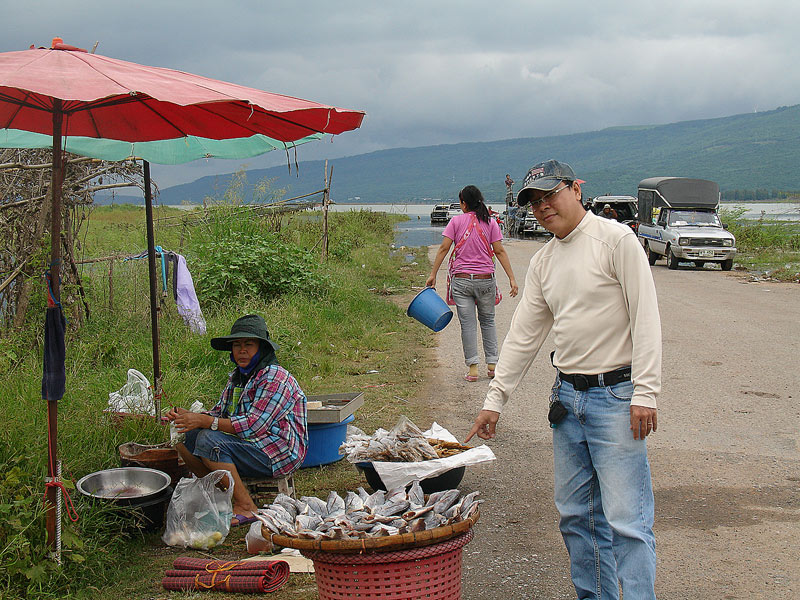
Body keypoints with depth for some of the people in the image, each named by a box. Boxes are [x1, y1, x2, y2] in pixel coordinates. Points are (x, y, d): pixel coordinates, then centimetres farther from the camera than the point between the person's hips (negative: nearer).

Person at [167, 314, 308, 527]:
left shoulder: (276, 378, -16)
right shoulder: (236, 377, 13)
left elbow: (254, 426, -24)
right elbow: (219, 412, 10)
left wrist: (204, 421, -26)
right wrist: (189, 416, -11)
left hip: (277, 452, -9)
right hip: (247, 444, 9)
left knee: (208, 440, -27)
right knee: (184, 436, 0)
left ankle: (246, 508, -20)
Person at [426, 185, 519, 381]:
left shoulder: (456, 221, 0)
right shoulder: (490, 223, 3)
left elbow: (444, 248, -4)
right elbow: (500, 251, -2)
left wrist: (433, 274, 0)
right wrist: (512, 278, -2)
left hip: (461, 280, -1)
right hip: (486, 280, 1)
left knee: (467, 324, 3)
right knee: (488, 321, 16)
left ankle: (473, 368, 2)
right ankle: (492, 364, 15)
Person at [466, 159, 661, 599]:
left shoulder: (615, 239, -7)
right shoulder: (542, 262, 12)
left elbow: (645, 318, -12)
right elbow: (523, 335, 15)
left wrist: (645, 393, -18)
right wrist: (495, 399, 12)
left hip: (615, 396, -7)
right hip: (568, 398, 7)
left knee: (626, 520, -8)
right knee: (575, 514, 11)